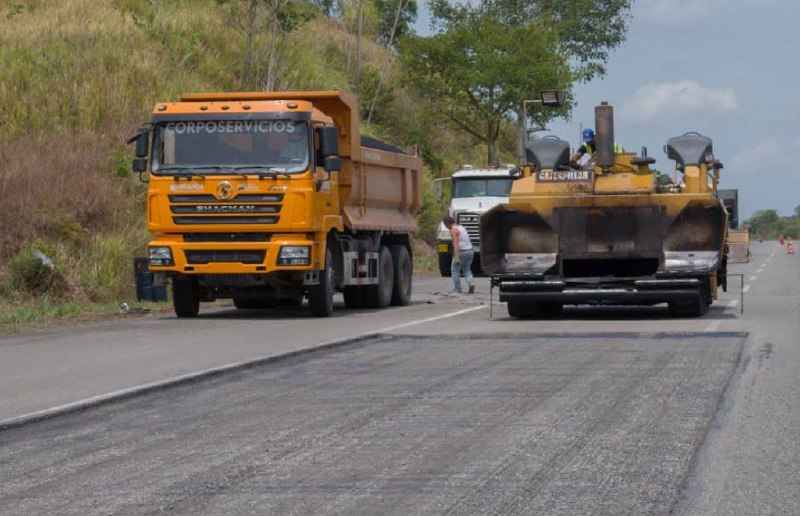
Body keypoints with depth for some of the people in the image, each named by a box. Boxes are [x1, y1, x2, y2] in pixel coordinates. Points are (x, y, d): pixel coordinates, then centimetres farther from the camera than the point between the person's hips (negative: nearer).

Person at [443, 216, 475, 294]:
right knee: (466, 269, 22)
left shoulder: (453, 230, -11)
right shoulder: (462, 227, 15)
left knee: (455, 269, 9)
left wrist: (456, 257, -26)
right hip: (470, 251, 8)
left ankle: (457, 289, 9)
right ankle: (471, 283, -3)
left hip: (461, 251, -8)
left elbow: (455, 244, -21)